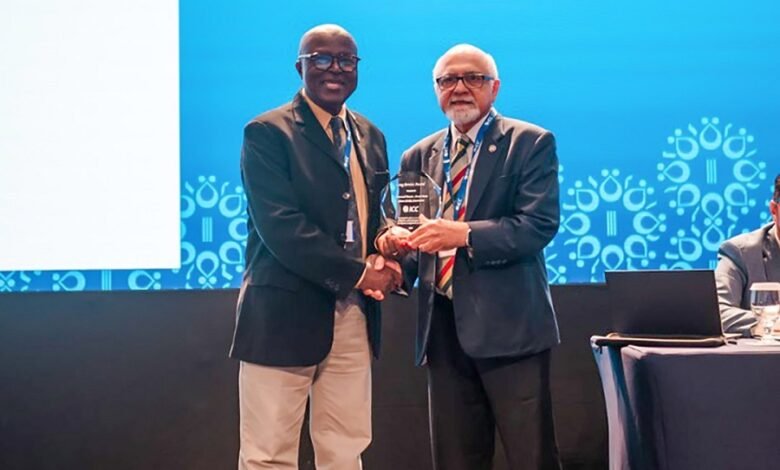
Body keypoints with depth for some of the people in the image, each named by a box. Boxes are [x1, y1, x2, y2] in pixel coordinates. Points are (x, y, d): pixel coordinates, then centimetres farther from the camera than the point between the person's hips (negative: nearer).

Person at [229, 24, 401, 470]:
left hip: (355, 314, 6)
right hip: (285, 312, -6)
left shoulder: (370, 136, 15)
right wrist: (357, 274, -16)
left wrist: (383, 258, -4)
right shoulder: (267, 132, -6)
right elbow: (279, 225, -16)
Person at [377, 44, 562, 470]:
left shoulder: (531, 143, 0)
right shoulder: (418, 157, 15)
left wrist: (464, 234, -23)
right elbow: (409, 229, 15)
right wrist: (394, 242, -9)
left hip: (508, 322, -5)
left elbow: (540, 224, -12)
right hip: (442, 327, 5)